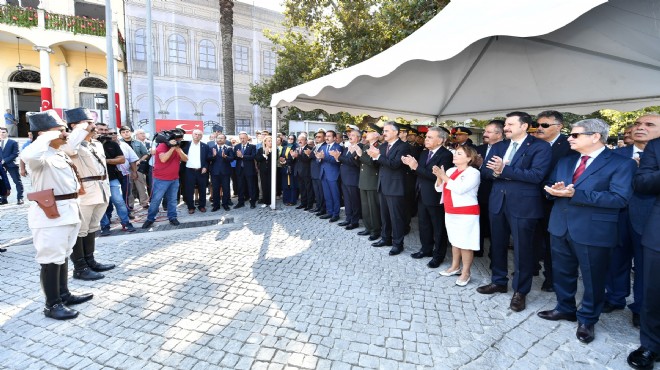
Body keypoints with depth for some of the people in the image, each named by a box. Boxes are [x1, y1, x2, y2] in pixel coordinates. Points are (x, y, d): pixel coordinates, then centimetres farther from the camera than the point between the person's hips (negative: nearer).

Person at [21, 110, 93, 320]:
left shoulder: (61, 155, 13)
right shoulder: (42, 156, -15)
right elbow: (28, 156, -41)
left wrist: (74, 207, 23)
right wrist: (47, 137, -26)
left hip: (67, 211, 9)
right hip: (50, 214, -9)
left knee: (63, 255, 17)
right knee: (51, 259, -1)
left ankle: (64, 294, 29)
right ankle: (52, 304, 10)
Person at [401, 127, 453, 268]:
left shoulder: (446, 155, -17)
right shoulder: (424, 153, 9)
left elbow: (437, 176, -27)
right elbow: (420, 172, 8)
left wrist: (416, 167, -27)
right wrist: (411, 164, -11)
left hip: (435, 197, -8)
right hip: (422, 195, 8)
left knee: (438, 227, 7)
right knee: (423, 224, 19)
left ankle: (438, 255, 21)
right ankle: (426, 249, 36)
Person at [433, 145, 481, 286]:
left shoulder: (473, 173, -10)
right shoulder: (450, 170, 9)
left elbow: (460, 189, -24)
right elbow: (439, 188, 8)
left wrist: (444, 176, -18)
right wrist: (439, 177, -10)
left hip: (466, 214, -7)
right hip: (450, 213, 7)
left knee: (465, 244, -1)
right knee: (455, 241, 16)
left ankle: (465, 273, 10)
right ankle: (455, 267, 29)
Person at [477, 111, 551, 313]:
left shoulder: (540, 147, -8)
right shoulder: (498, 146, 11)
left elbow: (536, 175, -20)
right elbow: (485, 170, 5)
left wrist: (504, 170, -22)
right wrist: (495, 172, -17)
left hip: (523, 204, -6)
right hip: (497, 201, 6)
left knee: (522, 249, 5)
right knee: (497, 244, 16)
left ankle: (520, 291, 21)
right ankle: (499, 281, 34)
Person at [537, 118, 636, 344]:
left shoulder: (621, 163, -9)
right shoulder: (565, 161, 12)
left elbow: (620, 198, -19)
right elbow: (549, 186, 12)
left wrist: (575, 194, -25)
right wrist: (556, 190, -13)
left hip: (593, 231, -6)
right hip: (560, 227, 6)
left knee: (593, 279, 10)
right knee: (562, 273, 18)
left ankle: (587, 320, 29)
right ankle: (565, 308, 38)